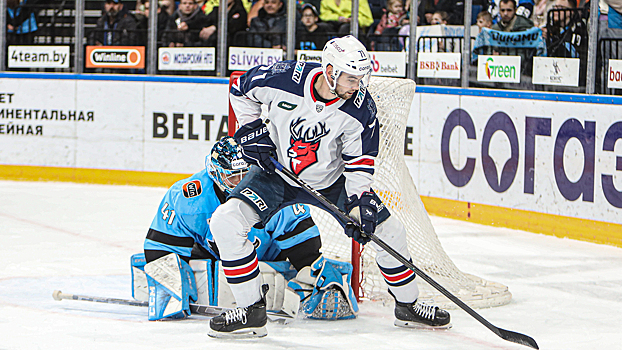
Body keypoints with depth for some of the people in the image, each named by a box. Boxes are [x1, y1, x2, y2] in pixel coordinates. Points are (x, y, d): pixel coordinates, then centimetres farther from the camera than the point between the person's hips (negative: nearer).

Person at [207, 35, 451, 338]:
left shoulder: (360, 108, -21)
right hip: (277, 173, -1)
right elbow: (241, 90, -4)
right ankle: (251, 308, -9)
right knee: (226, 221, -22)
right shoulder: (282, 79, -26)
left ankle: (407, 305, 17)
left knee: (387, 229, -6)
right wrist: (252, 131, -10)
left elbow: (360, 162, -11)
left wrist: (359, 204, -21)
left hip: (331, 181, 1)